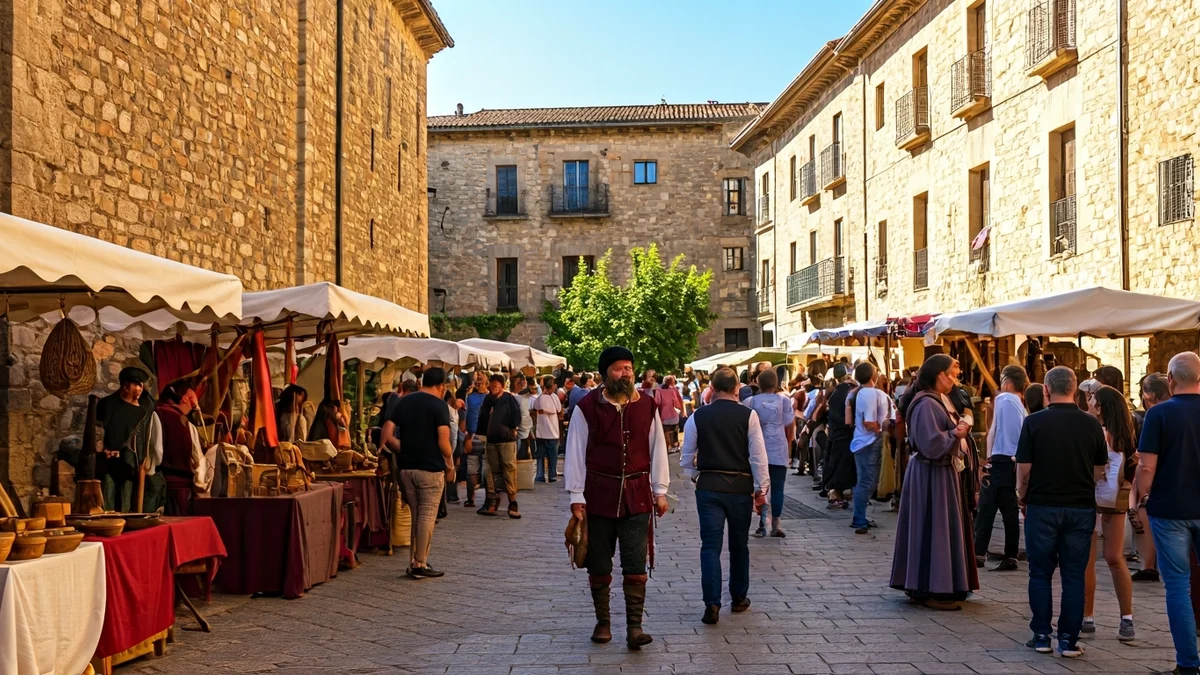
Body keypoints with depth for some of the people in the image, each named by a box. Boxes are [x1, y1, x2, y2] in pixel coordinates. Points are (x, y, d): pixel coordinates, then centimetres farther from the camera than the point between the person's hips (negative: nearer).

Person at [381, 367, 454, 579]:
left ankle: (414, 562, 19)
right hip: (431, 468, -6)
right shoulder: (439, 405, -9)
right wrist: (450, 466, -3)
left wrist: (405, 452, 12)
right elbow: (443, 443, -16)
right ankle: (421, 565, 6)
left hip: (406, 468, 6)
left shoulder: (403, 402, 8)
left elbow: (387, 437, 3)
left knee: (415, 516, 16)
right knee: (427, 517, 2)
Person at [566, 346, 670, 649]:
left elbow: (657, 449, 8)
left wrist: (660, 491, 7)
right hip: (599, 494, -1)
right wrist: (576, 496, -4)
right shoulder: (587, 407, -4)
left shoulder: (647, 406, 3)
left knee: (636, 566, -1)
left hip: (637, 494, 1)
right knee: (599, 565, 9)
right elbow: (576, 452, -2)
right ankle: (602, 622, 24)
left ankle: (634, 626, 5)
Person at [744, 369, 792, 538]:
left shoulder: (750, 402, 1)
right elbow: (790, 426, 1)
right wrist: (788, 443, 16)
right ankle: (775, 525, 7)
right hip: (778, 451, 0)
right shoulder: (784, 400, 1)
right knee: (777, 488, 5)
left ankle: (762, 524, 1)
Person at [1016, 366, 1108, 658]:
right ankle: (1068, 639, 9)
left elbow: (1024, 468, -8)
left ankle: (1041, 636, 13)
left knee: (1040, 573, 9)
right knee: (1074, 575, 7)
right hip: (1081, 506, 2)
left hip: (1042, 505, -2)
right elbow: (1099, 469, 7)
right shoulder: (1091, 424, -2)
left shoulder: (1034, 422, -9)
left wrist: (1022, 495, 9)